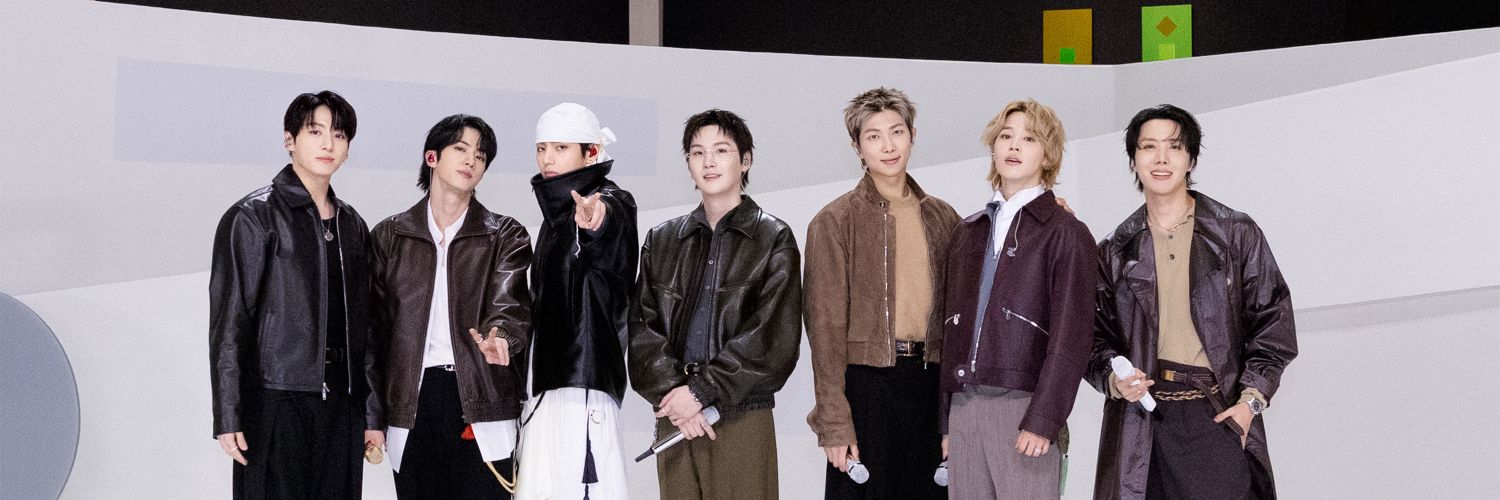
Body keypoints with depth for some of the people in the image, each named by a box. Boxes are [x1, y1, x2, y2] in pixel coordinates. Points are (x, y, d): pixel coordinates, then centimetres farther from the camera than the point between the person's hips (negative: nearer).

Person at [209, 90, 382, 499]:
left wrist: (373, 414, 13)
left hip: (340, 406, 5)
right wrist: (229, 416, -12)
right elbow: (228, 322, -6)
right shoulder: (253, 217, -2)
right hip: (275, 405, -5)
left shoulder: (351, 225, 15)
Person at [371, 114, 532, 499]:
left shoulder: (505, 236, 10)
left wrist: (500, 333, -30)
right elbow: (376, 323, 11)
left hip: (480, 399, -1)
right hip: (411, 400, 2)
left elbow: (511, 300, -6)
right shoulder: (389, 236, 14)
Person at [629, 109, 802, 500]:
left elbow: (774, 337, -6)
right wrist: (671, 392, -9)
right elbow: (640, 325, 6)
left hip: (743, 419, -3)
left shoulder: (773, 239, 3)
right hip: (674, 419, 3)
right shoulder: (661, 241, 15)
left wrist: (702, 390, -11)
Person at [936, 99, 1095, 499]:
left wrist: (1042, 420, -15)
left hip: (1024, 405, -5)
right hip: (962, 406, 5)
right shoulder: (969, 232, 17)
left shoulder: (1066, 234, 0)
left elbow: (1071, 337, -7)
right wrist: (945, 420, 11)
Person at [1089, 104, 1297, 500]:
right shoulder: (1115, 251, 14)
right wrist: (1114, 379, -6)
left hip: (1218, 418, -2)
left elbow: (1273, 323, 6)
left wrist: (1251, 399, -4)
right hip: (1141, 419, 2)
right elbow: (1097, 337, 15)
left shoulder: (1237, 234, 8)